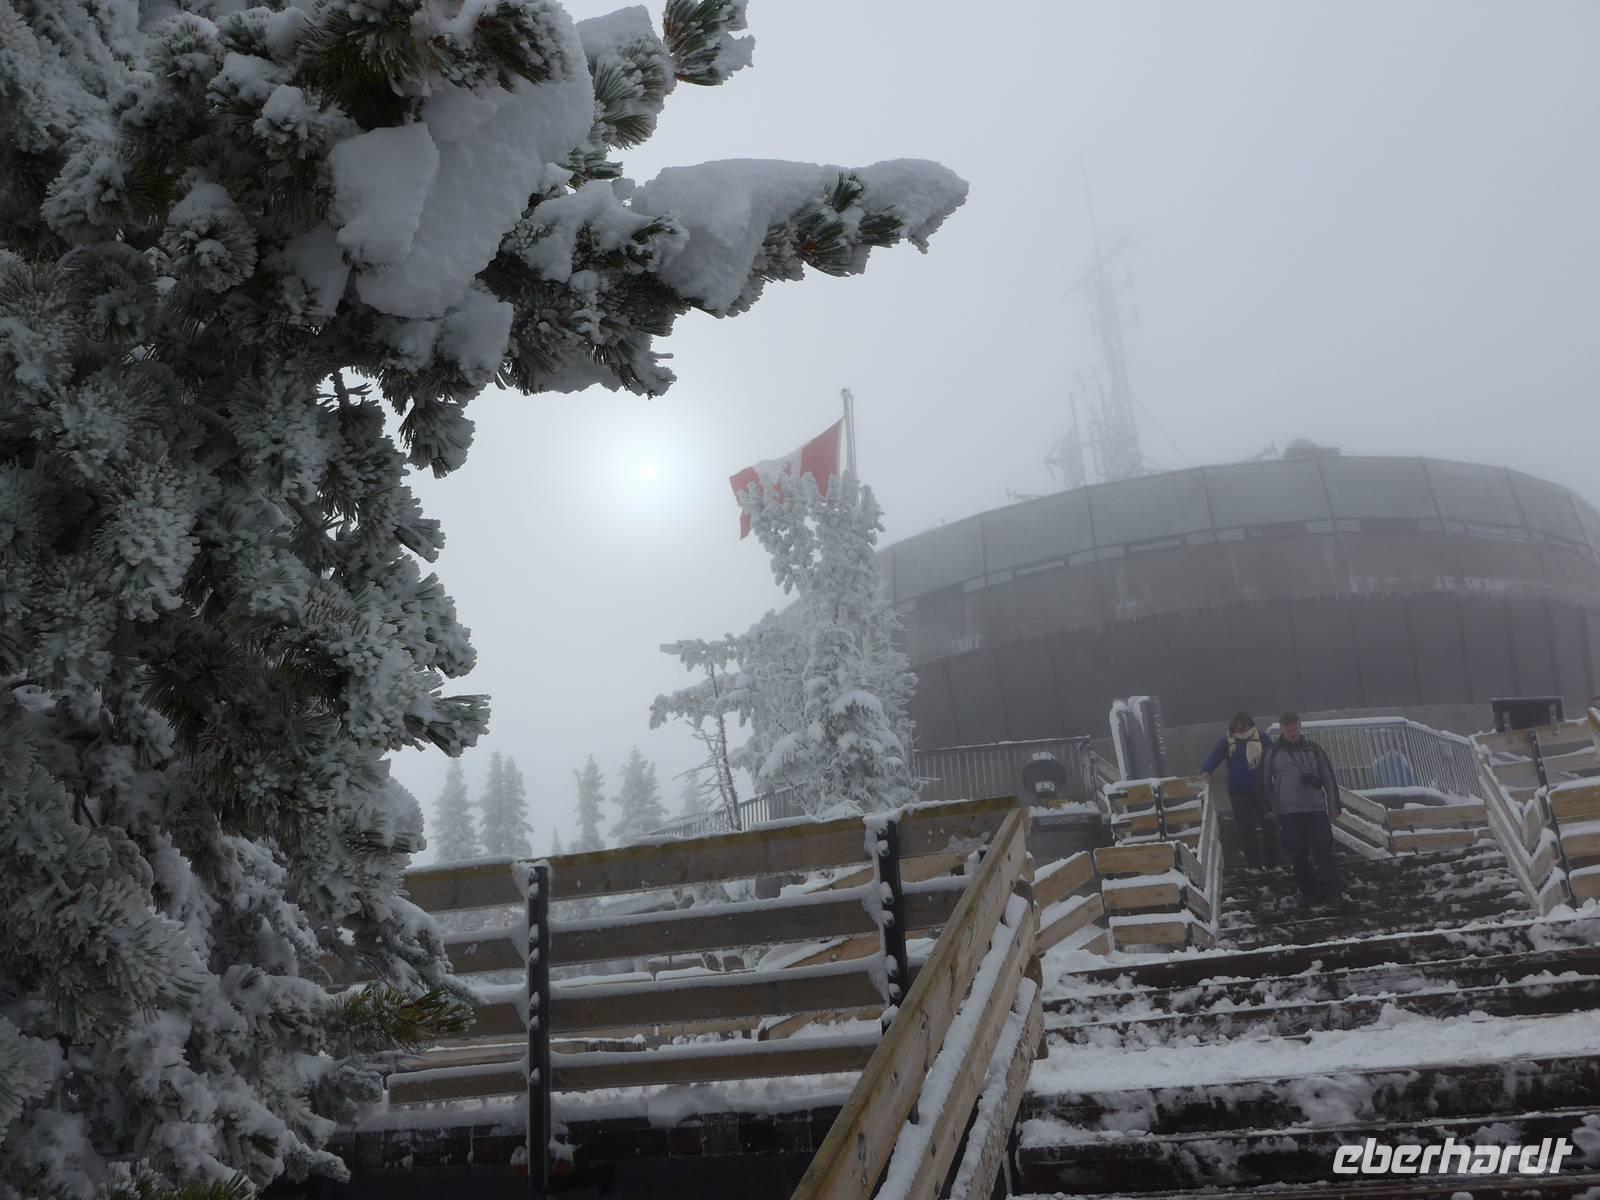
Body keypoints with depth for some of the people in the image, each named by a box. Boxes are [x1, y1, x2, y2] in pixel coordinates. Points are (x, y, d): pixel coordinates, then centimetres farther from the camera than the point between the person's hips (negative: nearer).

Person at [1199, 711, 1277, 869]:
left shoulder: (1261, 738, -2)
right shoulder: (1228, 740, 0)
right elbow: (1214, 756, -7)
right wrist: (1206, 770, -26)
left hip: (1260, 789, 0)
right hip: (1238, 792, 0)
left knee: (1268, 826, 6)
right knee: (1246, 829, 0)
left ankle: (1272, 863, 18)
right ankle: (1255, 865, 8)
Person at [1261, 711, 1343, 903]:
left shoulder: (1313, 749, 6)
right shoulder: (1273, 753, 5)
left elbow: (1330, 779, 8)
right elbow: (1265, 782, 13)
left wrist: (1333, 807, 4)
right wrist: (1272, 808, 9)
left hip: (1316, 809, 0)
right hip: (1289, 813, 0)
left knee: (1323, 851, -4)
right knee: (1298, 854, 3)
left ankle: (1331, 890, 3)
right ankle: (1308, 890, 14)